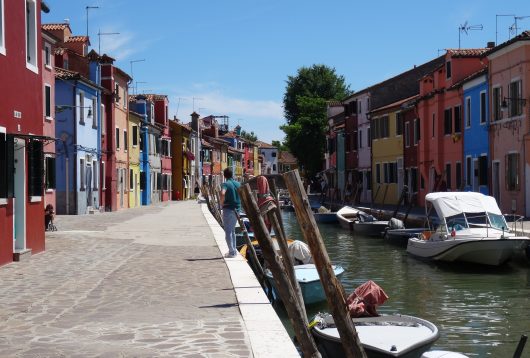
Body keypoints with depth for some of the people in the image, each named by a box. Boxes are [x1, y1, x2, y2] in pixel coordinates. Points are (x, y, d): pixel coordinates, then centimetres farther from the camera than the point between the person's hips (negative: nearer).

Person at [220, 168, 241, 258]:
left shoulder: (225, 184, -10)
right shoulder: (238, 184, 8)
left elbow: (223, 193, -29)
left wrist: (222, 203, -14)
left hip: (228, 209, -6)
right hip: (237, 209, 6)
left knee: (228, 231, 0)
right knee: (232, 230, 19)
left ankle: (232, 252, -2)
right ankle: (234, 250, 23)